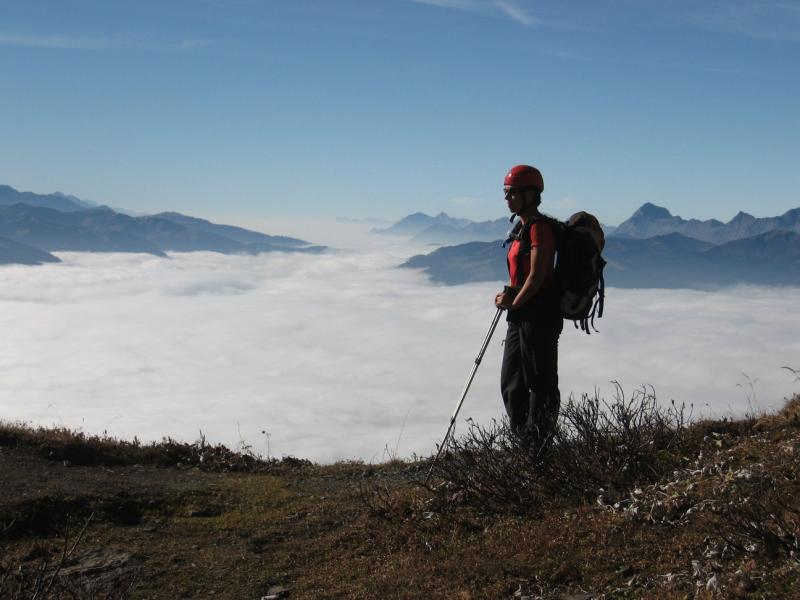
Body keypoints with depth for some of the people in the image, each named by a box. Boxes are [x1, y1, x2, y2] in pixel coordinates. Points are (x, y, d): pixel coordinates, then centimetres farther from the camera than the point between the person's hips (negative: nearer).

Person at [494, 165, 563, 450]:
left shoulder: (539, 227, -13)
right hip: (521, 316, 10)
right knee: (511, 385, 14)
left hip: (539, 316, -10)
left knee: (540, 384, -2)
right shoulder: (523, 227, 17)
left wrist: (514, 302, -8)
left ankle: (539, 448, 4)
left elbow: (537, 276, -19)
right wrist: (508, 295, 6)